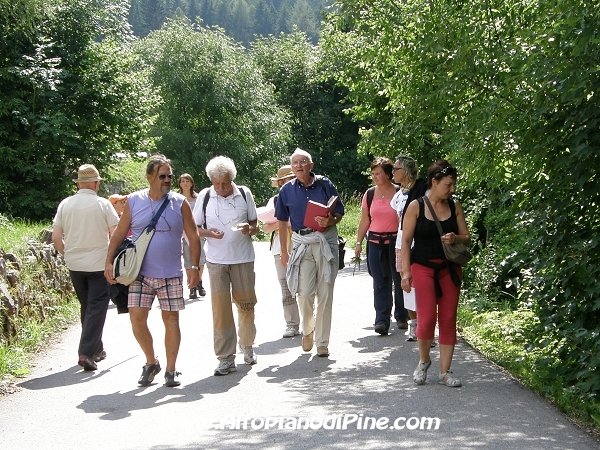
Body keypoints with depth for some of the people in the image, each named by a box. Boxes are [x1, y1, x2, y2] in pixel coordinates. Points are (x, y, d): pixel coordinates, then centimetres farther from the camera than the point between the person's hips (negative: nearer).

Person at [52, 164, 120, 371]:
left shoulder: (65, 204, 1)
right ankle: (86, 352, -14)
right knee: (96, 308, -3)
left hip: (74, 264, 4)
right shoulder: (103, 204, -8)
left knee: (86, 307, 18)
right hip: (99, 264, -4)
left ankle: (96, 349, 26)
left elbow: (56, 236, 1)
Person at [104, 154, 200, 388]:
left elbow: (193, 237, 3)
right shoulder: (134, 201, 0)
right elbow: (119, 234, 5)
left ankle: (171, 370, 14)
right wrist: (109, 262, -2)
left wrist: (194, 266, -4)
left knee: (171, 319, 4)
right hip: (140, 273, 0)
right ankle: (151, 362, 17)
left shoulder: (179, 203, 0)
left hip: (171, 275, 0)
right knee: (137, 318, -4)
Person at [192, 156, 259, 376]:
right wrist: (208, 233, -16)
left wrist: (249, 229, -15)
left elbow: (255, 225, 9)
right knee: (220, 307, -6)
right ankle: (225, 357, -1)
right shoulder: (204, 197, 0)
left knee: (246, 304, 9)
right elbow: (196, 227, 5)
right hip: (217, 260, -1)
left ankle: (247, 345, 33)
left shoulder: (244, 194, 1)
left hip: (243, 258, 1)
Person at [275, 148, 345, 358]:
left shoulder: (325, 184, 0)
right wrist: (284, 251, 8)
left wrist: (330, 221, -17)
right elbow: (282, 222, 11)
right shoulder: (287, 190, 5)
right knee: (304, 293, -6)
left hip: (326, 240, -1)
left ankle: (322, 342, 10)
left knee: (325, 294, 2)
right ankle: (307, 329, 25)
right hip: (301, 242, 1)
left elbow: (340, 211, 5)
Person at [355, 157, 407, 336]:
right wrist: (359, 242, 9)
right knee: (380, 283, -4)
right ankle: (382, 321, -8)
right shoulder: (369, 194, 7)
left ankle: (402, 317, 22)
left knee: (399, 281, 6)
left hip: (396, 242, -3)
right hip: (375, 242, 3)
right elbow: (364, 221, 13)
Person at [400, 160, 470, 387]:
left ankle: (445, 371, 10)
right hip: (423, 268, -4)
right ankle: (423, 360, 16)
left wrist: (455, 238, -12)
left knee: (448, 320, 2)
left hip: (450, 268, 4)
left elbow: (466, 237, 11)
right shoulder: (416, 207, -5)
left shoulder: (454, 207, 5)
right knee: (427, 319, -10)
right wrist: (406, 272, -10)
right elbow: (406, 241, -4)